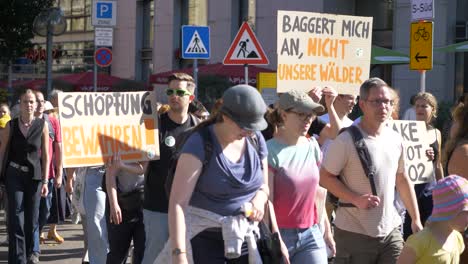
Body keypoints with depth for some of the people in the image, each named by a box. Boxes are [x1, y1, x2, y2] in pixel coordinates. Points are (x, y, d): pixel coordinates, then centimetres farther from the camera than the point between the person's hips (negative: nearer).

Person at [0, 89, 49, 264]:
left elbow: (45, 155, 0)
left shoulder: (42, 126, -1)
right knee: (16, 217, -7)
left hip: (34, 175, 1)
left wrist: (45, 181, -4)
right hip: (14, 175, -1)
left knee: (32, 217, 8)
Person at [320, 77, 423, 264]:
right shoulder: (346, 141, -12)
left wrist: (416, 220, 16)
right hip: (354, 234, -5)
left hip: (391, 230, 5)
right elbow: (325, 177, -9)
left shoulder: (395, 139, 7)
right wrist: (356, 199, -21)